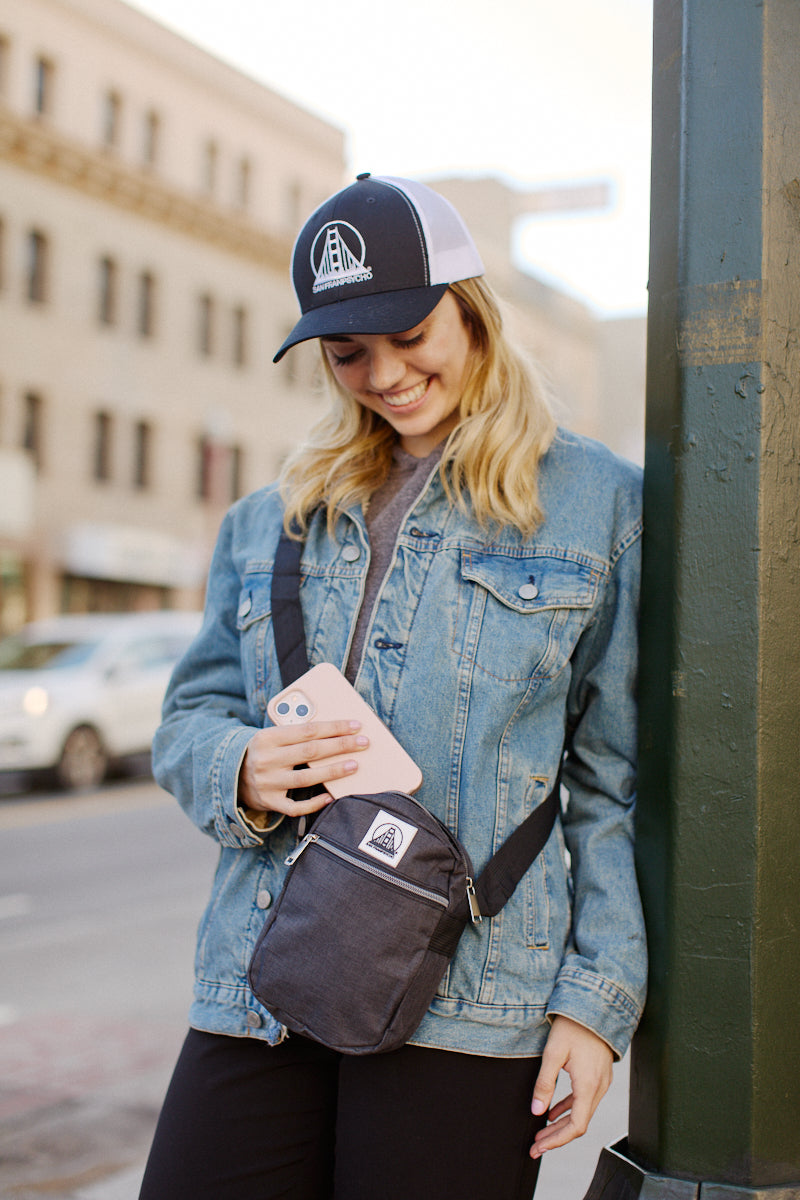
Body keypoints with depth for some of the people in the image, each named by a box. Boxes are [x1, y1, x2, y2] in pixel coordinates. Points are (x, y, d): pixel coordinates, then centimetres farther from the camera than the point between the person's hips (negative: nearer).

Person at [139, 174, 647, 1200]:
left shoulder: (597, 503, 4)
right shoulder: (270, 523, 15)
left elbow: (618, 779, 2)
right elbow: (190, 719, 16)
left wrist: (600, 996, -5)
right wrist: (240, 772, -8)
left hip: (466, 1004, -3)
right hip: (260, 992, 4)